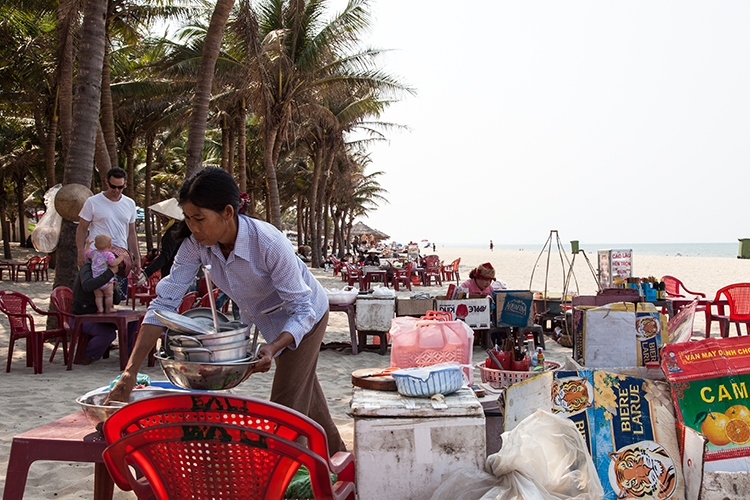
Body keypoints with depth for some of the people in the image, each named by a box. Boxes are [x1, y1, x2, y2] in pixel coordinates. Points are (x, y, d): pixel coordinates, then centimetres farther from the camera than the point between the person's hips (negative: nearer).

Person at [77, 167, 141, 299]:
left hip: (122, 255, 4)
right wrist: (81, 252, -12)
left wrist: (137, 258, 14)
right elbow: (81, 229, 1)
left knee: (119, 295, 2)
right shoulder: (92, 202, 1)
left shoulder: (130, 204, 13)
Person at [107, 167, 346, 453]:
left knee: (285, 407, -9)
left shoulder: (269, 244, -40)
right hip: (264, 319, 6)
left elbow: (302, 310, -33)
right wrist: (130, 371, -32)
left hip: (305, 316, -6)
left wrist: (273, 348, -51)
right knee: (305, 397, 22)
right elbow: (165, 302, -26)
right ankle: (338, 458, 43)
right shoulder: (196, 243, -25)